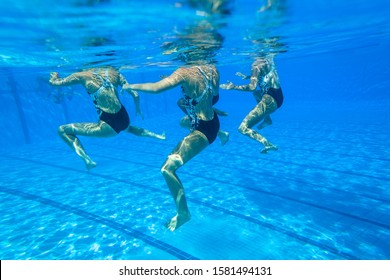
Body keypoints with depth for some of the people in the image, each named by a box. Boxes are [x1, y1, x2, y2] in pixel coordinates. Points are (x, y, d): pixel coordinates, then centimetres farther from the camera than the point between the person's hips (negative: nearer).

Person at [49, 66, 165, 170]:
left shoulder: (83, 76, -5)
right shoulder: (114, 72, 6)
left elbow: (54, 82, 6)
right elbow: (135, 95, 6)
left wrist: (54, 76, 30)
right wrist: (138, 109, 24)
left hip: (109, 126, -5)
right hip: (124, 119, 6)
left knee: (62, 130, 7)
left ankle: (87, 159, -10)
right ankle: (156, 136, 38)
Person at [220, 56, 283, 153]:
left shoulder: (257, 66, -12)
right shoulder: (267, 62, 14)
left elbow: (252, 87, -21)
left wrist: (234, 87, -16)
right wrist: (247, 77, 25)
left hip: (270, 100, -10)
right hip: (278, 96, 10)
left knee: (243, 128, -11)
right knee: (256, 93, 41)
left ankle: (268, 144, -21)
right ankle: (267, 120, 29)